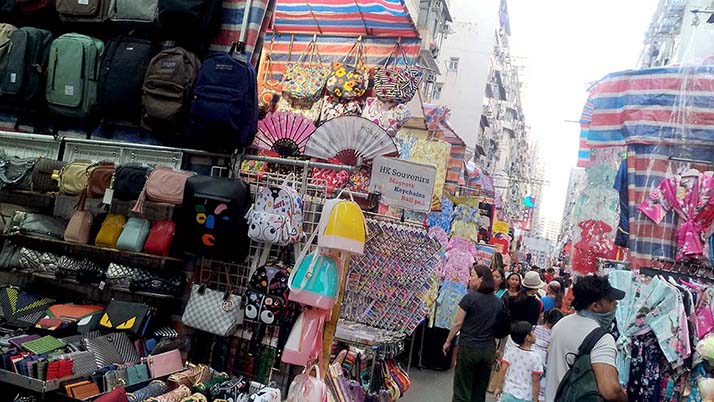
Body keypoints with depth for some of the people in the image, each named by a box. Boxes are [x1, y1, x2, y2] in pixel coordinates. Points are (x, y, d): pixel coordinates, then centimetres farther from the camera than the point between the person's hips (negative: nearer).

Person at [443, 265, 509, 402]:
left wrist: (448, 342, 4)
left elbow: (458, 323, -8)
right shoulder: (498, 302, 4)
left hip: (469, 348, -5)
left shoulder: (470, 297, -11)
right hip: (489, 350, 5)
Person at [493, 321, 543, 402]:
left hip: (508, 394, 3)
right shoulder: (535, 357, -9)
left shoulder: (511, 352, -2)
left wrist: (498, 387, 5)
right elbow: (535, 381, -8)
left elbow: (502, 370, -4)